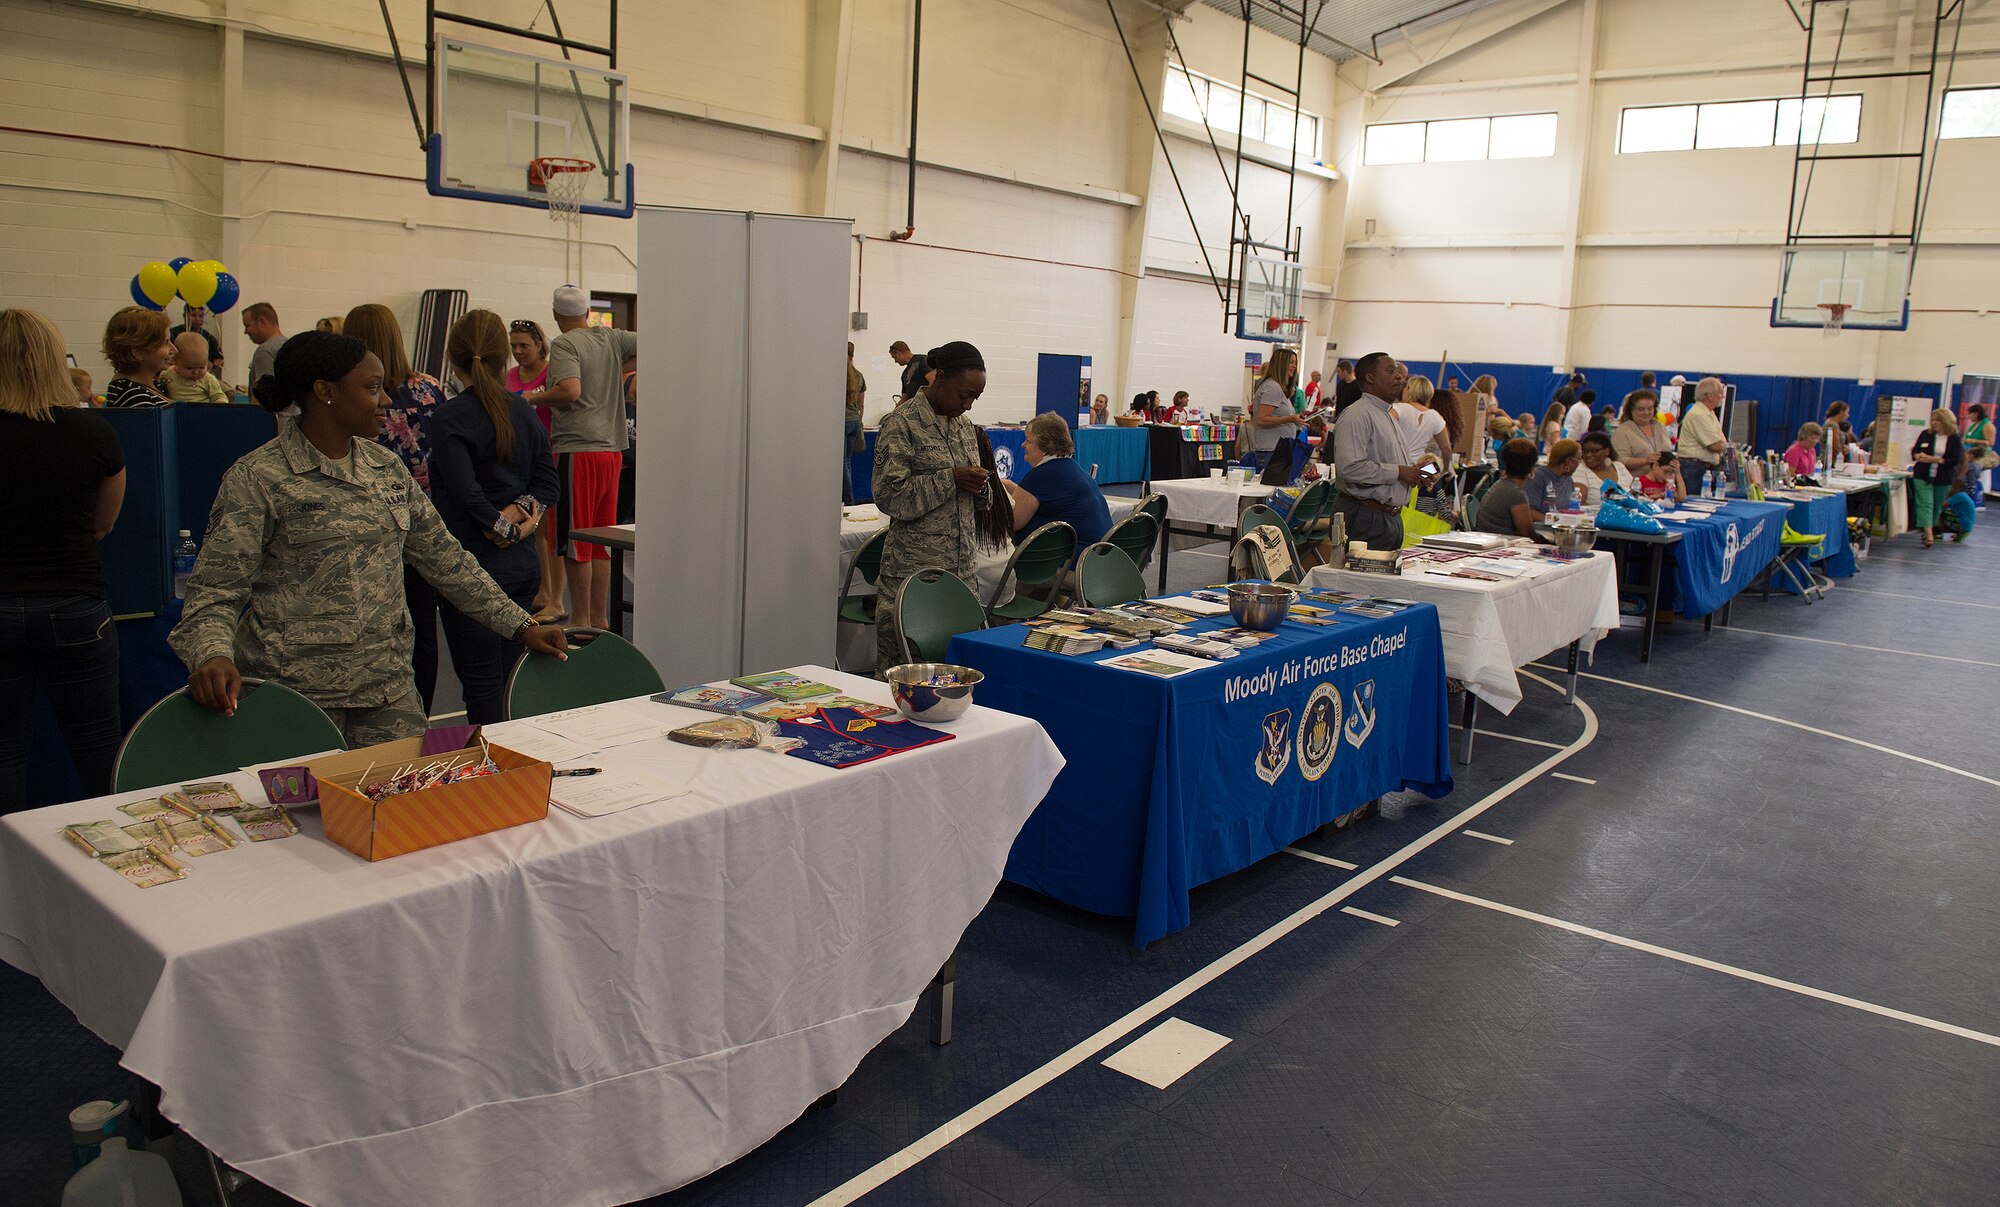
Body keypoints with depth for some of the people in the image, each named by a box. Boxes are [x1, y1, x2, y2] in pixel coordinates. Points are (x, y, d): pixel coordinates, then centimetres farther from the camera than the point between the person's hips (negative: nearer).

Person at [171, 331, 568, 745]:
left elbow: (445, 557, 14)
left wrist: (521, 626, 10)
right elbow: (216, 589, -8)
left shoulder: (387, 468, 11)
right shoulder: (257, 478, -6)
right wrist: (214, 655, -28)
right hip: (295, 692, -5)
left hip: (389, 687, 5)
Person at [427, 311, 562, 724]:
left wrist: (500, 523, -8)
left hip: (473, 564, -6)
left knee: (482, 688, -1)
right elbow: (548, 481, 8)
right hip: (524, 564, 6)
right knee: (509, 683, 15)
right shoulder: (524, 411, 7)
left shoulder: (449, 417, -12)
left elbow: (464, 491, -22)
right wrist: (525, 512, -6)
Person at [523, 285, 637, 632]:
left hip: (578, 450, -7)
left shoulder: (563, 344, -8)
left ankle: (581, 620, 6)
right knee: (600, 541, 13)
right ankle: (600, 618, 18)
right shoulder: (611, 338, 10)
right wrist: (620, 370, 13)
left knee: (575, 540, 1)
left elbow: (570, 390, -21)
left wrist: (532, 399, -6)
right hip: (612, 450, 7)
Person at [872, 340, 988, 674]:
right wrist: (951, 478, -16)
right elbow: (889, 496, -13)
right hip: (913, 571, -6)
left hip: (962, 569, 6)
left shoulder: (965, 427, 15)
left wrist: (980, 487, -1)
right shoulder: (901, 424, -6)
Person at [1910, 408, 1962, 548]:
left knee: (1937, 506, 12)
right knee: (1925, 503, -12)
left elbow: (1956, 460, -11)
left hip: (1943, 479, 0)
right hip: (1922, 476, 1)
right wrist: (1918, 456, -14)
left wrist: (1934, 459, -20)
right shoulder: (1926, 434, 5)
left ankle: (1931, 530, 29)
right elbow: (1914, 451, 10)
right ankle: (1928, 535, -20)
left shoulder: (1955, 439, -3)